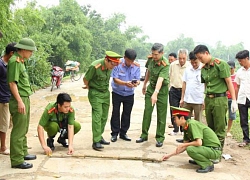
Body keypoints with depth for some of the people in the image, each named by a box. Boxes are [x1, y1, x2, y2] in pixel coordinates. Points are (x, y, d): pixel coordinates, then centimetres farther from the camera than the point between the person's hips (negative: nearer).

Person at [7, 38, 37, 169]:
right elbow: (12, 83, -20)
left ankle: (23, 153, 32)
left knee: (23, 129, 19)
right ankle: (17, 160, 3)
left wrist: (25, 100, 18)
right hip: (19, 100, -10)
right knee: (18, 131, -4)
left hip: (25, 99, 10)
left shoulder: (20, 61, 14)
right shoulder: (14, 61, -15)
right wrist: (19, 101, -23)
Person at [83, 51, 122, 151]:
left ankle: (99, 137, 20)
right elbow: (85, 79, -12)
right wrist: (89, 87, 4)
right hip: (95, 93, -6)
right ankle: (96, 142, -10)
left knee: (104, 117, 7)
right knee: (97, 115, -13)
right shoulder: (95, 66, -25)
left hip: (106, 93, 6)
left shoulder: (110, 66, -4)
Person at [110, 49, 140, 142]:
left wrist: (136, 83, -33)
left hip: (129, 94, 3)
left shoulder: (136, 66, -8)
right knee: (115, 113, 2)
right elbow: (115, 79, -20)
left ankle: (123, 133, 23)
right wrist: (125, 83, -37)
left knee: (127, 114, 9)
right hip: (117, 93, -3)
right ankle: (114, 133, 14)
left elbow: (138, 79, -8)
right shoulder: (118, 64, -18)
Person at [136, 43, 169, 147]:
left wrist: (155, 93, -51)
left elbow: (160, 79, -39)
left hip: (162, 89, -5)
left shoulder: (165, 65, -25)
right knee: (147, 112, 6)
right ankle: (144, 135, 17)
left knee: (161, 115, 0)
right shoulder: (150, 59, -7)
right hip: (151, 87, 5)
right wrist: (144, 84, 19)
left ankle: (160, 138, 10)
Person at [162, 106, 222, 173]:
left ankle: (208, 165, -11)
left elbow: (199, 143, -29)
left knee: (190, 149, -27)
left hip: (214, 150, -9)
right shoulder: (186, 127, 7)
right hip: (207, 147, 10)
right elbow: (185, 145, 14)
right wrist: (169, 155, 16)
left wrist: (183, 145, -15)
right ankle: (199, 160, 19)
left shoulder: (192, 124, -20)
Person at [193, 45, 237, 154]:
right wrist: (205, 100, 15)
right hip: (208, 99, 7)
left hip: (219, 99, -6)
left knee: (219, 129, 0)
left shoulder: (220, 64, -9)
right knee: (210, 127, 13)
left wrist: (234, 100, -13)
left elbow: (229, 82, -10)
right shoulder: (203, 68, 11)